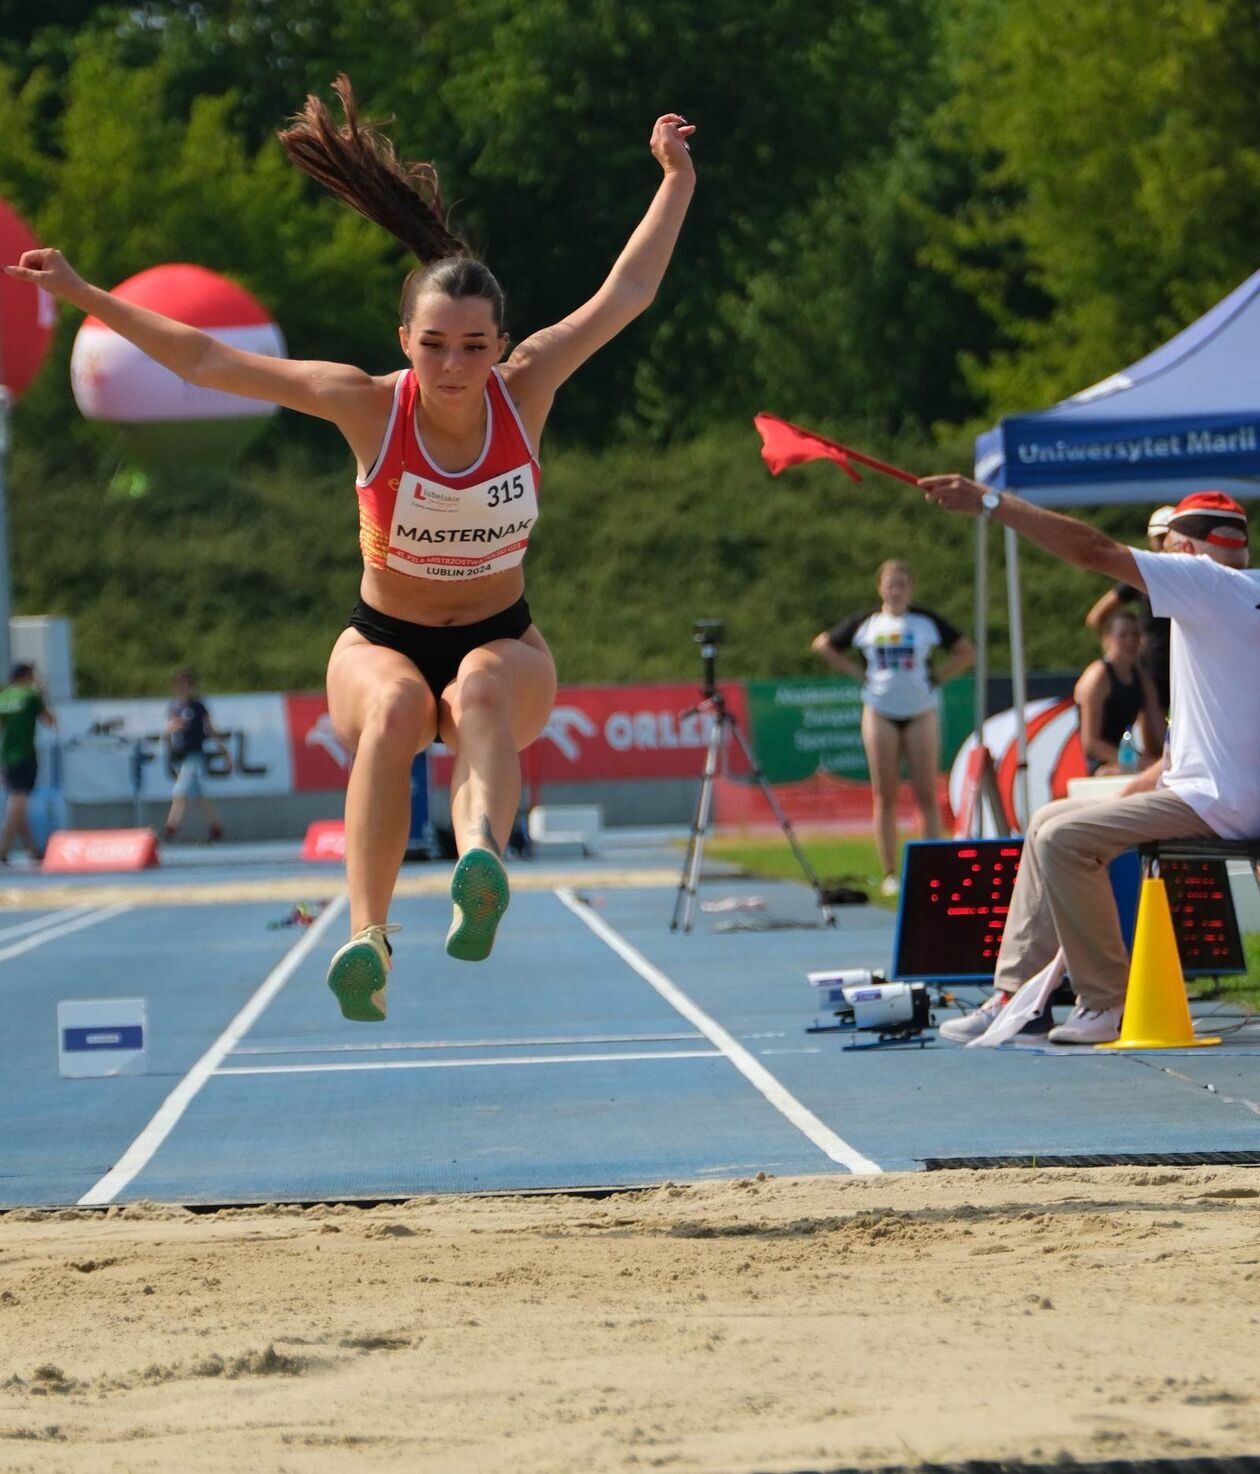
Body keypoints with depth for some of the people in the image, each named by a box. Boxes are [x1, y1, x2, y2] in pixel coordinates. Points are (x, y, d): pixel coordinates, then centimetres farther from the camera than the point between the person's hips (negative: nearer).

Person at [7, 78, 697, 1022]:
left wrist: (677, 181, 2)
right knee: (395, 708, -37)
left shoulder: (525, 392, -11)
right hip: (382, 643, 0)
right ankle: (368, 935, -50)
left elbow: (628, 292, 0)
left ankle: (483, 862, -67)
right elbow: (202, 360, -11)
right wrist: (84, 296, -13)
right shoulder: (369, 407, -14)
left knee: (482, 688, -38)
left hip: (503, 643, 0)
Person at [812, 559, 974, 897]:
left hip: (920, 714, -1)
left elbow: (965, 653, 9)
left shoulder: (926, 622, 3)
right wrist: (858, 673, 5)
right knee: (885, 797, 1)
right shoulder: (866, 623, 4)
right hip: (880, 714, 1)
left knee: (926, 796, -3)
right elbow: (823, 645, 13)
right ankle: (889, 875, 4)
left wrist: (937, 678, -2)